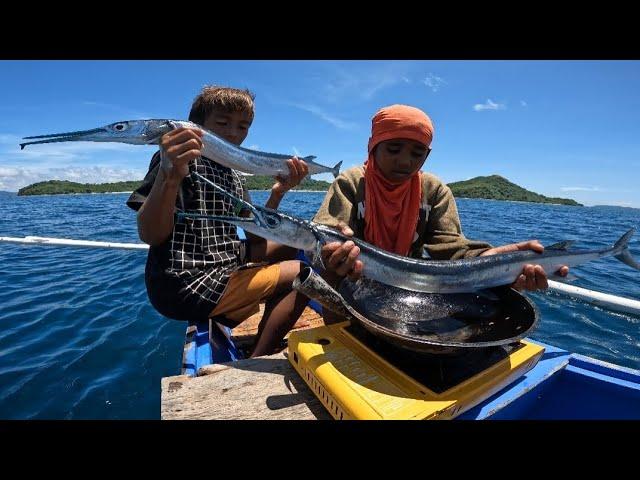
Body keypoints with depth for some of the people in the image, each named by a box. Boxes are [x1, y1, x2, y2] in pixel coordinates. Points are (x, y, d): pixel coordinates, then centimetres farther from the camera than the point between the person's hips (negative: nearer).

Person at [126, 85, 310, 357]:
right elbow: (149, 235, -20)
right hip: (184, 285, -9)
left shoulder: (236, 179, 14)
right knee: (303, 275, -13)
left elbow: (255, 238, 6)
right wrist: (170, 177, -38)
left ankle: (264, 343, 24)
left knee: (288, 245, 19)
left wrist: (277, 193, -7)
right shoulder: (178, 158, -9)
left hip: (223, 266, 9)